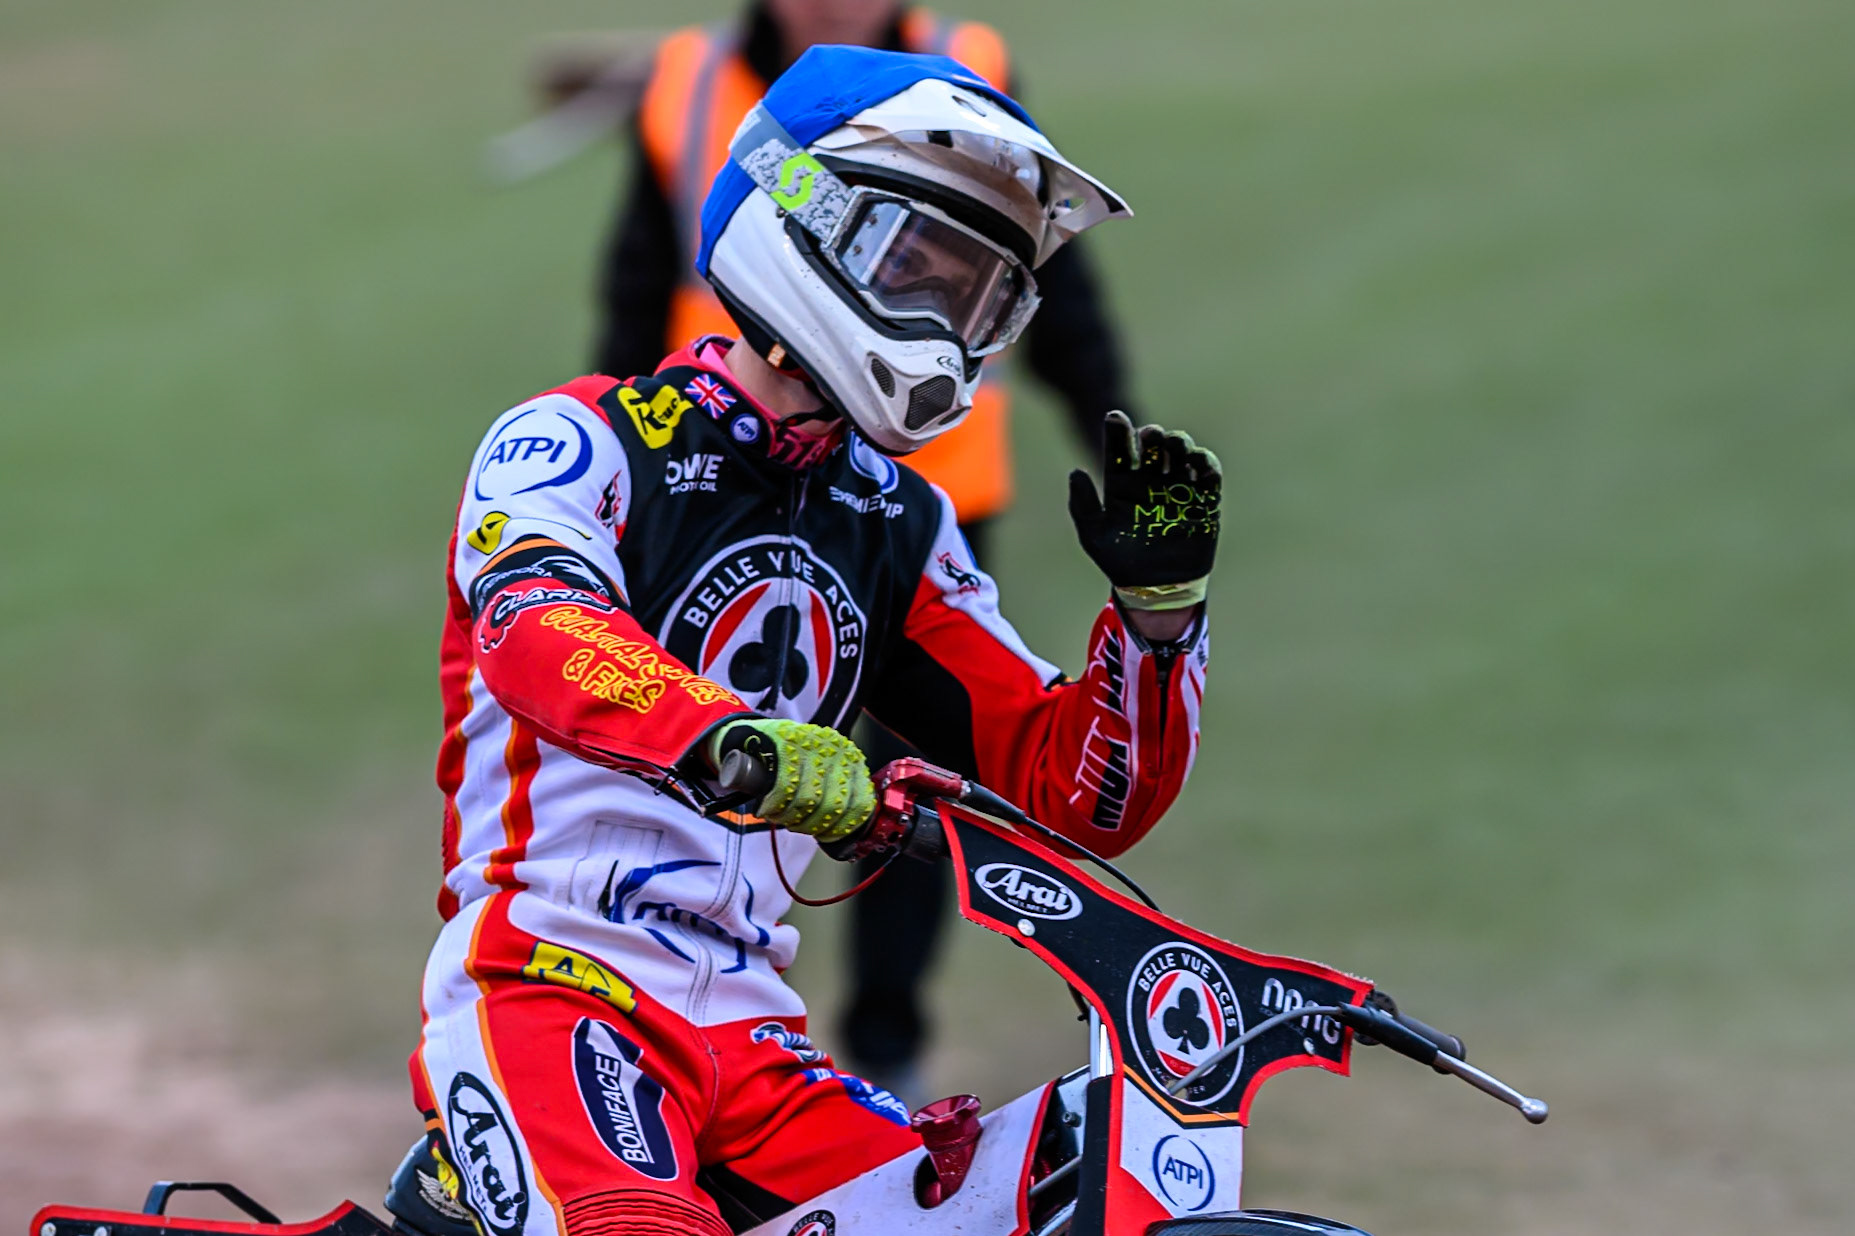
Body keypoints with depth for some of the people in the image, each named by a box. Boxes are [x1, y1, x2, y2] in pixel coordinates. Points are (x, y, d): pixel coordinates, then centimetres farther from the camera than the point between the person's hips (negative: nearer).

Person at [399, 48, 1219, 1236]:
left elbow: (1078, 796, 16)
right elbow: (542, 633, -23)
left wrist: (1160, 601, -2)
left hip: (753, 1037, 7)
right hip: (551, 988, -7)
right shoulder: (577, 442, 1)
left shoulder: (896, 526, 20)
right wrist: (732, 738, -43)